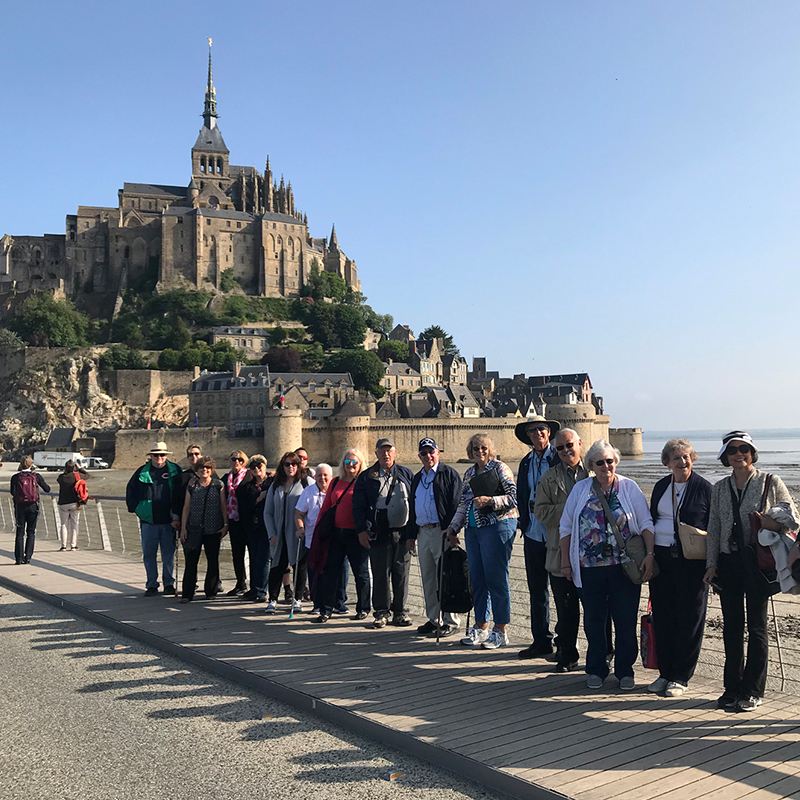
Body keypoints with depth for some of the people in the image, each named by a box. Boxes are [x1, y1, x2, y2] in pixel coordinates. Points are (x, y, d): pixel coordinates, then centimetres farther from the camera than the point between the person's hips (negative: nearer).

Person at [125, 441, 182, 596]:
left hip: (168, 520, -1)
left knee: (169, 553, 6)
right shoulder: (142, 472, 5)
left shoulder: (175, 470, 3)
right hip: (148, 520, 1)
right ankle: (152, 585, 13)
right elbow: (130, 489, 16)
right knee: (149, 554, 4)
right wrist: (134, 507, 6)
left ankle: (169, 583, 17)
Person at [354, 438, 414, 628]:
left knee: (401, 573, 5)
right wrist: (362, 530, -4)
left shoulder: (406, 474, 12)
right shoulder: (366, 477, 7)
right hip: (379, 533, -1)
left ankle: (400, 612, 14)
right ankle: (381, 612, 11)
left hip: (402, 532, 1)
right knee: (380, 574, 1)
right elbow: (358, 506, 5)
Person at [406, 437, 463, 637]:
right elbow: (412, 507, 22)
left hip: (441, 531, -7)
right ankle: (433, 619, 20)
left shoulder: (449, 474, -3)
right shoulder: (417, 478, 19)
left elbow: (456, 504, -9)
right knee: (428, 579, 11)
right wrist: (410, 535, 17)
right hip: (422, 532, 7)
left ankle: (450, 621, 3)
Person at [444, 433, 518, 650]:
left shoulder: (500, 468, -2)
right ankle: (481, 627, 17)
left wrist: (490, 500, -20)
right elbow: (463, 504, 23)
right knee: (477, 579, 8)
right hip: (473, 530, 7)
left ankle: (501, 631, 2)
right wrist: (453, 527, 16)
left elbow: (513, 497, -9)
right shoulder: (469, 473, 18)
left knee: (496, 579, -6)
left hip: (497, 526, -7)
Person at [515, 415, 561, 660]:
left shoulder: (560, 459, -5)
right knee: (536, 589, 11)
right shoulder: (525, 463, 14)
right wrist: (524, 524, 8)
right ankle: (541, 642, 21)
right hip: (533, 534, 6)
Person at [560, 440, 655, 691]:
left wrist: (649, 554, -8)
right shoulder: (580, 489, 7)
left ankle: (625, 670, 18)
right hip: (589, 567, 1)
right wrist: (565, 562, 9)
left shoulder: (629, 487, 4)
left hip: (625, 566, -1)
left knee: (626, 620, 3)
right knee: (593, 620, 8)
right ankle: (596, 669, 22)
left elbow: (646, 524, 3)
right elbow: (566, 527, 11)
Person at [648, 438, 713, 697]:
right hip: (661, 558, 4)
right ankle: (665, 673, 19)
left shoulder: (704, 488, -3)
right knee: (662, 616, 8)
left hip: (692, 561, -4)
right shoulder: (660, 487, 10)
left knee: (689, 618, 2)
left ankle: (681, 677, 12)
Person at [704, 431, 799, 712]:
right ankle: (732, 687, 18)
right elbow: (713, 528, 11)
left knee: (756, 626, 2)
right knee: (731, 626, 8)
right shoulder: (719, 488, 9)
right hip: (728, 562, 4)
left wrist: (773, 524, -20)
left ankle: (752, 692, 12)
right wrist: (711, 564, 5)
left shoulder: (771, 483, -2)